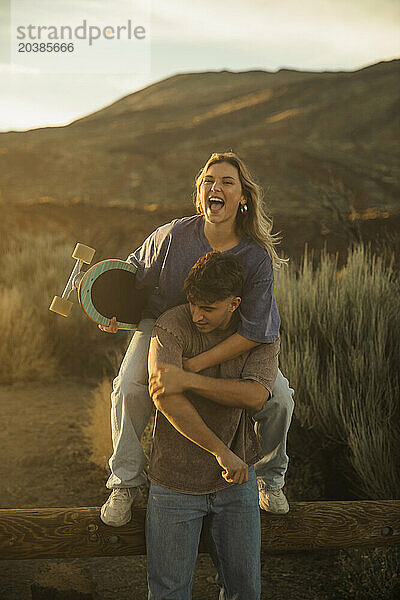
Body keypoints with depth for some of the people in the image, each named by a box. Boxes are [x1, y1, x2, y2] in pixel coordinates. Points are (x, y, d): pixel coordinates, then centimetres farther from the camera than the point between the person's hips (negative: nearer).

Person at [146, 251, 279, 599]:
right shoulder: (173, 326, -14)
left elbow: (255, 396, -21)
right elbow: (163, 396, -27)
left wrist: (188, 379, -31)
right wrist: (221, 452, -25)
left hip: (236, 480, 2)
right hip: (175, 482, -2)